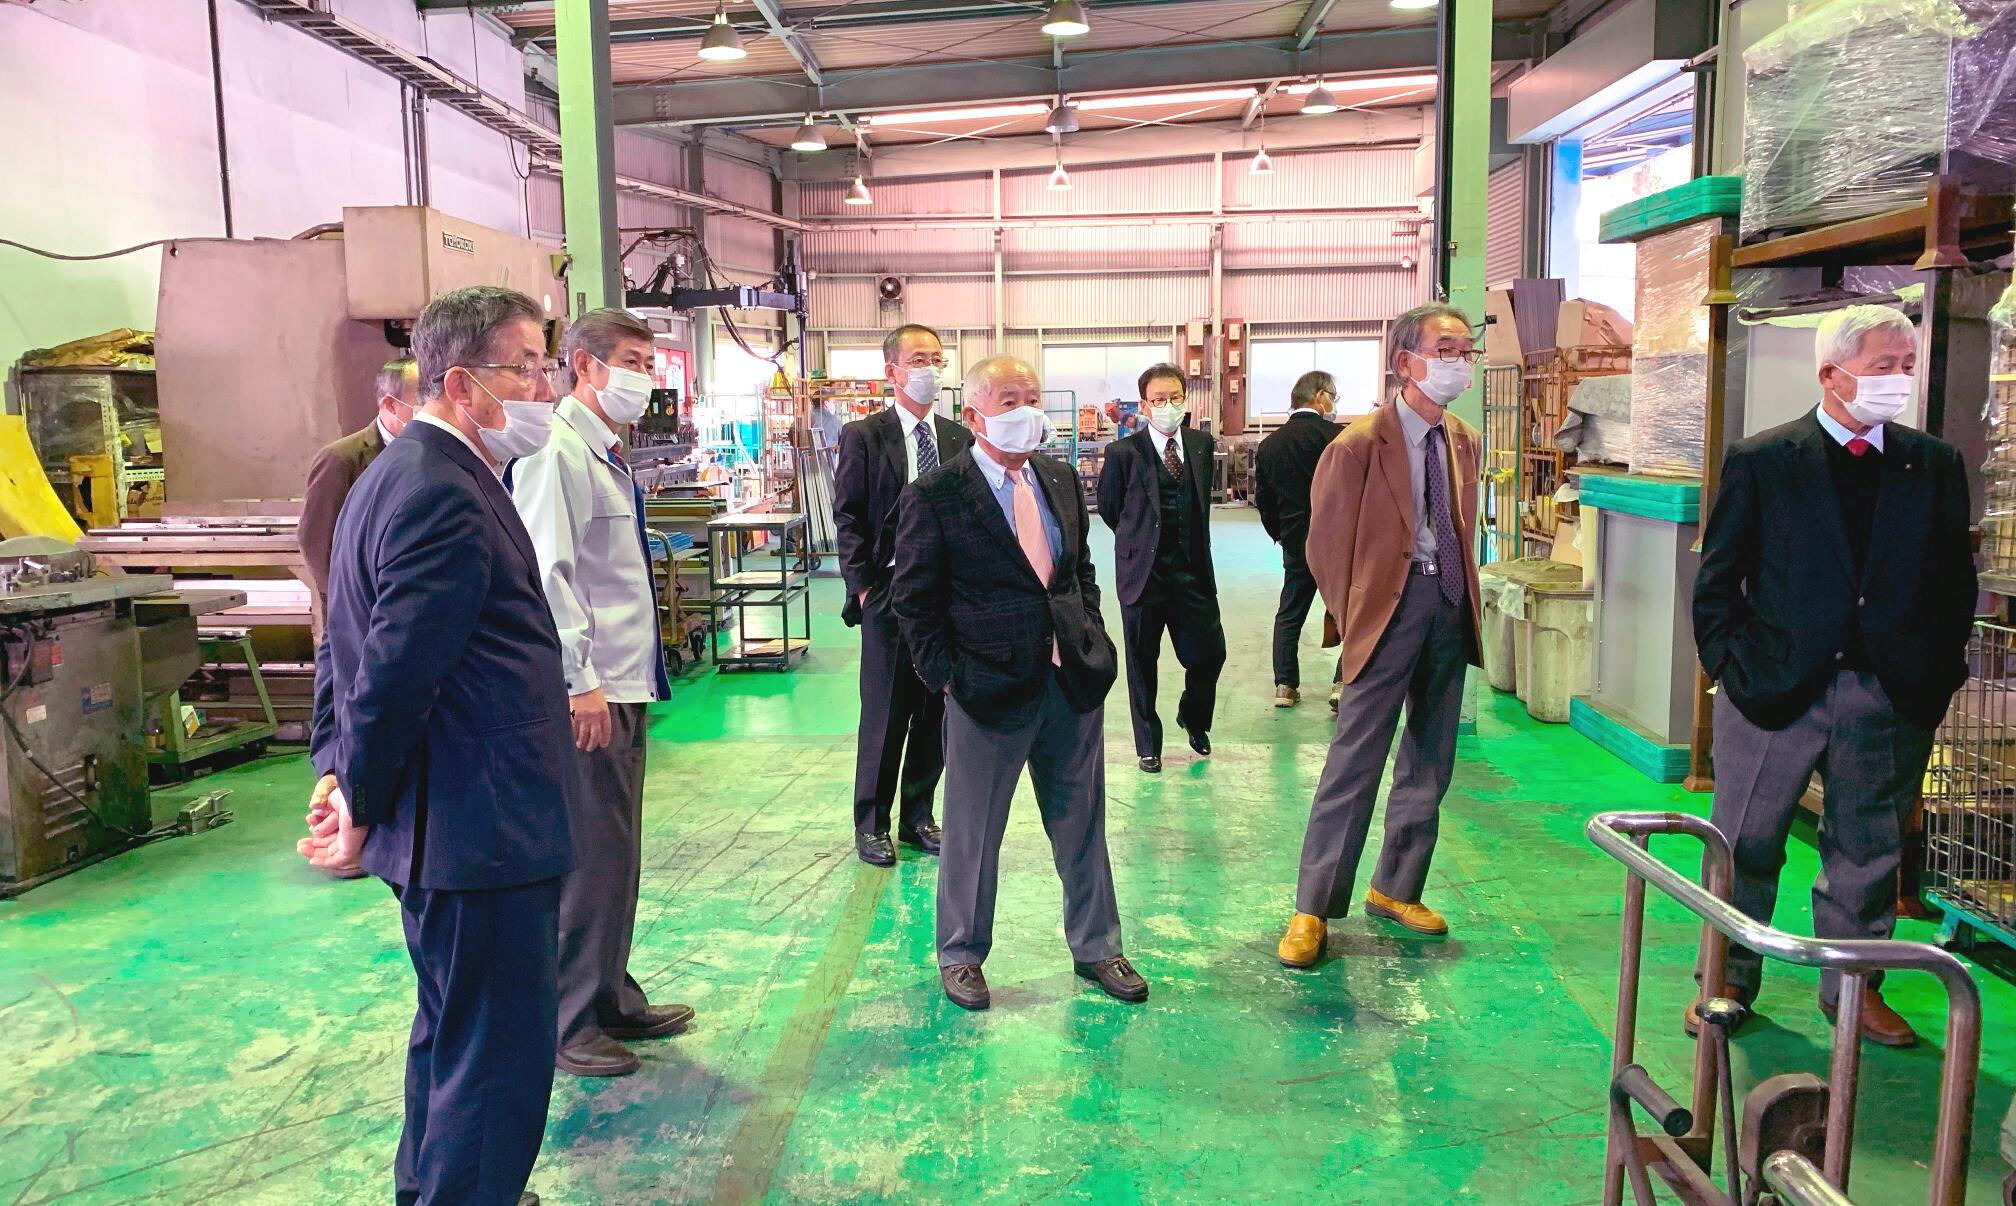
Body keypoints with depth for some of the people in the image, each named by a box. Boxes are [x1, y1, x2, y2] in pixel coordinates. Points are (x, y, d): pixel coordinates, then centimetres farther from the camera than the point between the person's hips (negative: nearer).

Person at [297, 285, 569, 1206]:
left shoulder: (403, 473, 14)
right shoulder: (444, 497, -21)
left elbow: (348, 649, 17)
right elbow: (395, 675, -24)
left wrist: (337, 769, 11)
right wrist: (363, 810, -11)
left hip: (445, 828, 11)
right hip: (479, 832, -11)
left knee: (452, 1036, 27)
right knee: (499, 1062, 1)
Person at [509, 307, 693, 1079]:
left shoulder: (609, 455, 16)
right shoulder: (557, 451, -14)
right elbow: (548, 572, -22)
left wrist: (629, 679, 17)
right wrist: (581, 682, -24)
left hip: (622, 687, 10)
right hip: (586, 695, -10)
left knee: (617, 851, 18)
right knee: (588, 856, -2)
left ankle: (612, 999, 31)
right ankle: (567, 1023, 13)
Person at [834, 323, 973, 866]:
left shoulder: (959, 438, 10)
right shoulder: (863, 436, -1)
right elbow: (848, 518, -3)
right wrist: (862, 586, -9)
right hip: (890, 595, -4)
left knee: (935, 711, 10)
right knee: (884, 713, 3)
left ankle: (918, 817, 25)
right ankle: (871, 824, 18)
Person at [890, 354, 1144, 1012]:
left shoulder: (1062, 480, 9)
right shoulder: (934, 496, -8)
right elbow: (914, 599, -5)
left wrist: (1091, 639, 8)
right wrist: (946, 677, -9)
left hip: (1075, 680, 5)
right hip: (988, 687, -5)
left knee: (1082, 824, 15)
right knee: (972, 832, 9)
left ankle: (1095, 946, 33)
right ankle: (960, 954, 30)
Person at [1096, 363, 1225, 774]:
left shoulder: (1202, 445, 6)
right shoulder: (1124, 452, -7)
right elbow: (1109, 506, 5)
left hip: (1192, 570, 3)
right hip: (1143, 571, -3)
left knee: (1210, 652, 4)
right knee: (1143, 662, 7)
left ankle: (1193, 717, 35)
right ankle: (1148, 744, 24)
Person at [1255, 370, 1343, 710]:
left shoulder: (1269, 444, 5)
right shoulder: (1336, 436, -13)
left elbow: (1263, 498, 11)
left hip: (1295, 544, 5)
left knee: (1289, 614, 15)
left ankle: (1285, 685, 14)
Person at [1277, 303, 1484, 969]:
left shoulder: (1464, 441, 10)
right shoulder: (1359, 444, -11)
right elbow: (1325, 547, -6)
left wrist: (1463, 597, 13)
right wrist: (1355, 623, -3)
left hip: (1450, 607, 7)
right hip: (1391, 605, -7)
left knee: (1429, 764, 13)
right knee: (1355, 761, -5)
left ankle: (1395, 890, 29)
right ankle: (1313, 908, 6)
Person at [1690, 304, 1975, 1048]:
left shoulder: (1935, 466, 7)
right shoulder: (1760, 461, -1)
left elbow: (1956, 581, 9)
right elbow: (1717, 578, 0)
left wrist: (1938, 674, 1)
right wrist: (1731, 669, -6)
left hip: (1892, 700, 3)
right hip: (1776, 689, -2)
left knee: (1868, 852, 14)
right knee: (1745, 845, 6)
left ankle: (1854, 988, 31)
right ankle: (1728, 980, 23)